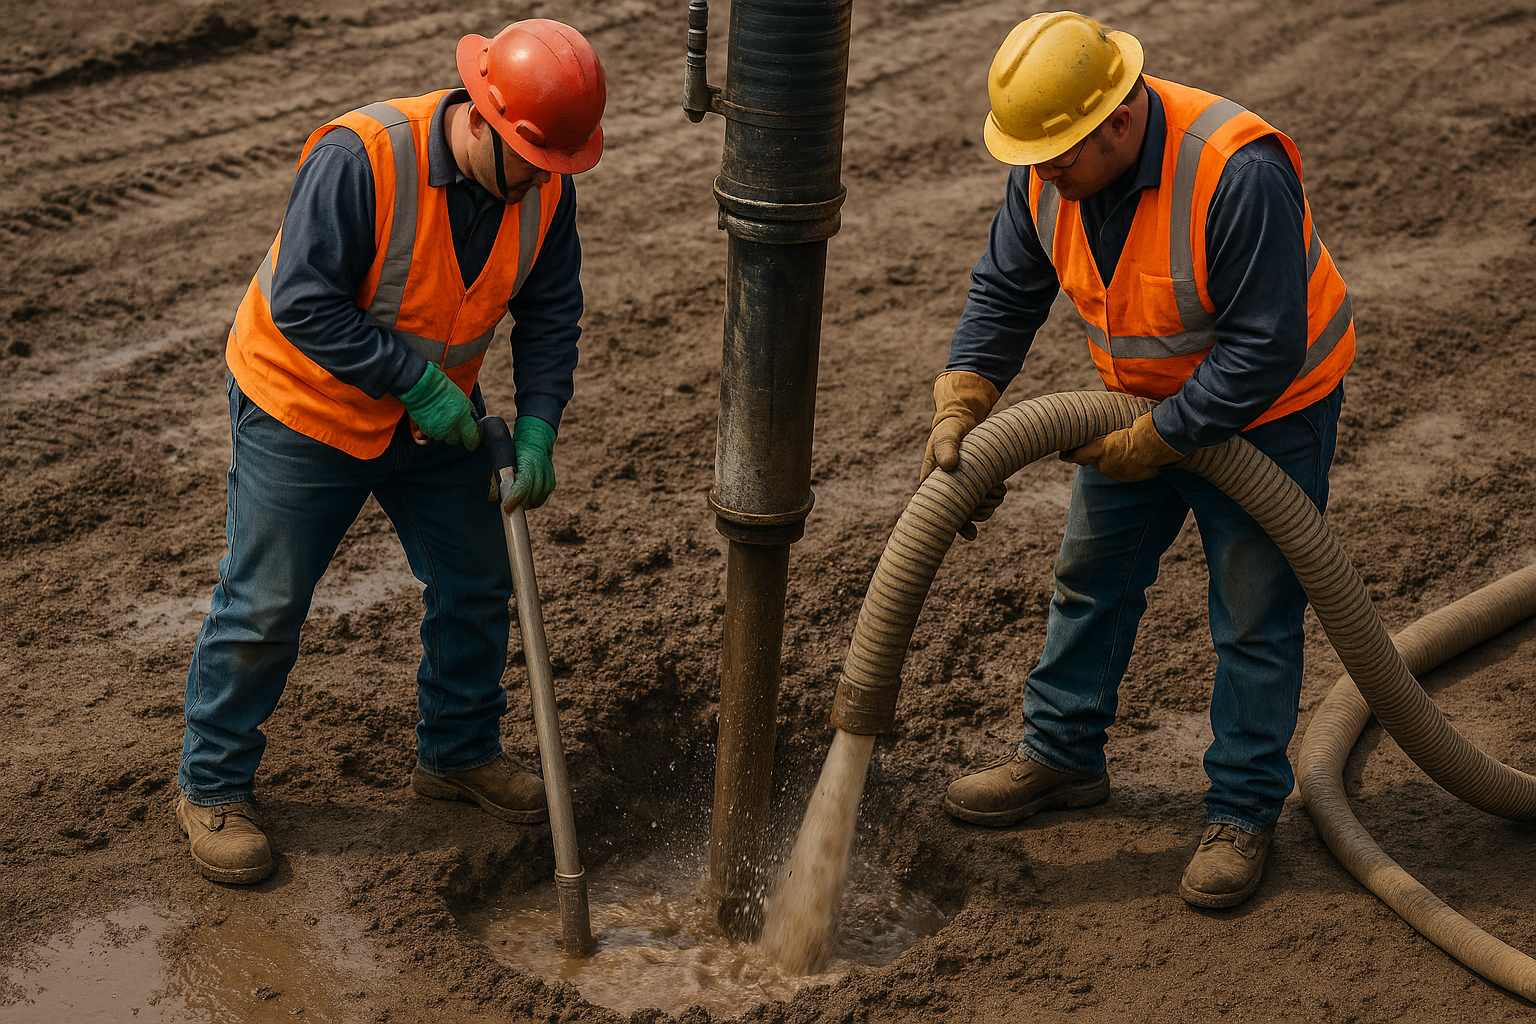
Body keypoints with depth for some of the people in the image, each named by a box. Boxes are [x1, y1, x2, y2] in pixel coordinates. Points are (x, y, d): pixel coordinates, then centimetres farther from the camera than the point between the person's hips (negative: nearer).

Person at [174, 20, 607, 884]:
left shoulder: (547, 185, -12)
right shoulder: (360, 157, -31)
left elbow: (551, 311, -3)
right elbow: (303, 303, -30)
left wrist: (538, 427, -15)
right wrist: (420, 384, -28)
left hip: (440, 417, 6)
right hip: (306, 409, -6)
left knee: (477, 586, 14)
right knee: (264, 608, 3)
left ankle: (459, 752, 36)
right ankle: (214, 788, 22)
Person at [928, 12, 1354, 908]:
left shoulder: (1238, 174, -36)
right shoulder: (1048, 171, -14)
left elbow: (1263, 349, -32)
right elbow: (1005, 291, -4)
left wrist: (1152, 442, -26)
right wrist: (959, 410, -17)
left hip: (1268, 408, -6)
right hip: (1146, 399, 7)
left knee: (1256, 618, 2)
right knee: (1093, 578, 15)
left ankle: (1244, 811, 16)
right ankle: (1063, 754, 32)